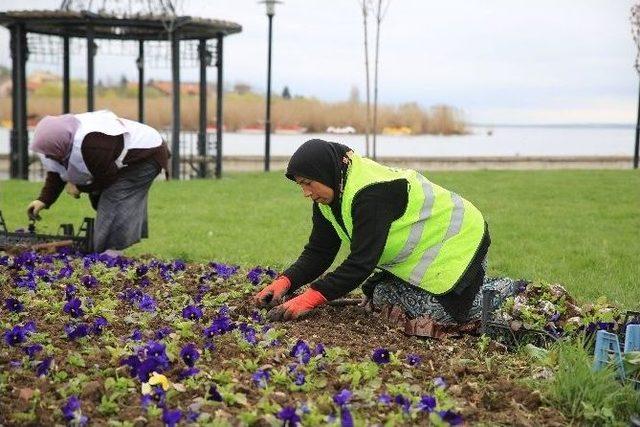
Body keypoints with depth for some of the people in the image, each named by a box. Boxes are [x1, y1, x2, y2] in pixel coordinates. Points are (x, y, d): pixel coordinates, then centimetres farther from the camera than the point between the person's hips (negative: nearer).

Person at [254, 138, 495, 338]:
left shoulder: (371, 194, -34)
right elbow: (318, 252, -3)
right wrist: (284, 282, -21)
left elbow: (362, 262, -37)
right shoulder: (329, 198, -4)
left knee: (426, 323, -13)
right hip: (416, 255, 10)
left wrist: (309, 299, -41)